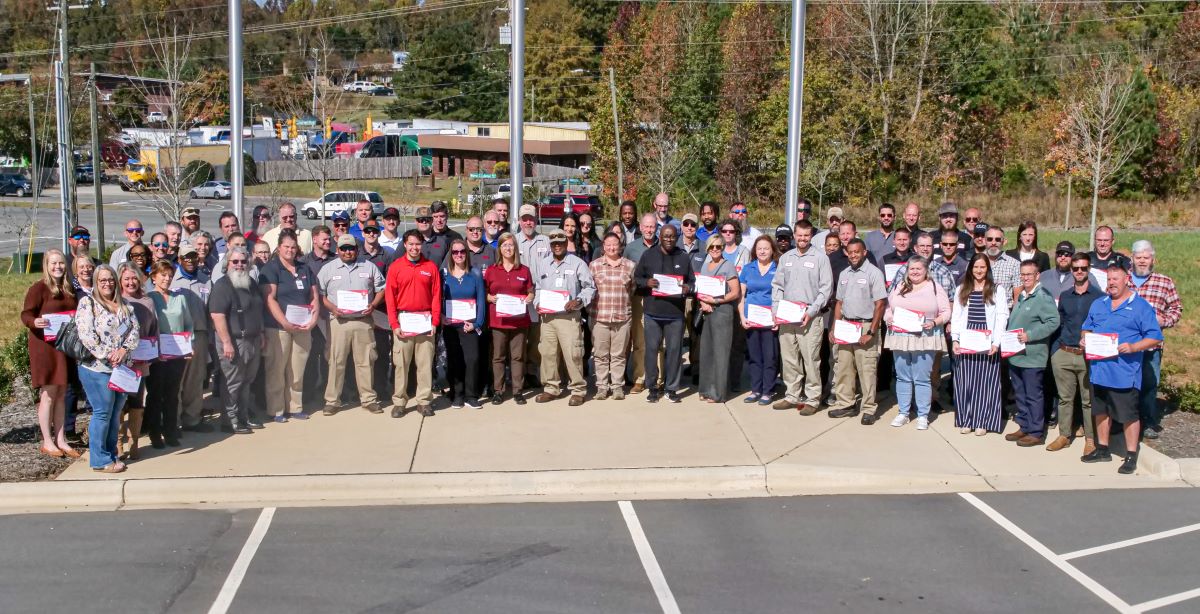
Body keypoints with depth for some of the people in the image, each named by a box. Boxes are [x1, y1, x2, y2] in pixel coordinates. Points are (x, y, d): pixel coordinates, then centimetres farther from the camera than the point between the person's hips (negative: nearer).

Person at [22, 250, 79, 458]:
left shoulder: (69, 289, 12)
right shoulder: (38, 288, -8)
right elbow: (26, 314, -13)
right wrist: (35, 322, -32)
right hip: (44, 346, -6)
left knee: (61, 394, 9)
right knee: (48, 393, -3)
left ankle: (61, 440, 15)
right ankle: (47, 442, 6)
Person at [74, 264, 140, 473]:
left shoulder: (124, 306, 14)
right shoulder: (87, 303, -3)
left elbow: (134, 329, 6)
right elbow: (86, 334, -14)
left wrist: (124, 350, -11)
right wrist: (107, 355, -16)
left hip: (123, 367, 6)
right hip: (97, 368, -6)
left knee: (115, 414, 11)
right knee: (102, 413, -4)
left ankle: (111, 454, 21)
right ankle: (100, 460, 3)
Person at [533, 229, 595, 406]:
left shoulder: (577, 263, 0)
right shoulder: (542, 265, 14)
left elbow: (590, 287, 1)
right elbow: (537, 288, 22)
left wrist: (578, 301, -13)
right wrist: (538, 303, 4)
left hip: (569, 316, -4)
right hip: (547, 316, 4)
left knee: (572, 354, -8)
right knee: (547, 353, 7)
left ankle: (578, 390, 1)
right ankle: (551, 388, 19)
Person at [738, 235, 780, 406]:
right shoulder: (747, 269, 10)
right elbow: (741, 295, 10)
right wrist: (742, 317, -1)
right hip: (751, 320, 3)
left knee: (770, 356, -1)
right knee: (754, 356, 8)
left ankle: (768, 391, 6)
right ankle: (755, 390, 16)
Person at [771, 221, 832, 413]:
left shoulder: (820, 257, 0)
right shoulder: (785, 258, 14)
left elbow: (826, 288, -4)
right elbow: (777, 285, 16)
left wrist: (811, 311, -12)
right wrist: (776, 309, 3)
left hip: (809, 317, -4)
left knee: (810, 359, -5)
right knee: (788, 358, 8)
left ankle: (812, 399, 1)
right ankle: (792, 395, 18)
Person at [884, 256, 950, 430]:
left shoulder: (934, 288, 3)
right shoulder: (898, 287, 14)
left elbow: (946, 312, 1)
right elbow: (888, 308, 15)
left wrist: (934, 322, -16)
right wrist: (888, 318, -5)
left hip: (924, 339, -3)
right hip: (900, 338, 4)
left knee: (921, 379, -2)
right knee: (902, 377, 8)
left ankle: (923, 416, 6)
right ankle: (903, 413, 17)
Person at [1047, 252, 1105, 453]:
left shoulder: (1099, 296, 0)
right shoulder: (1064, 296, 12)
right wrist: (1054, 351, 10)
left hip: (1088, 355, -4)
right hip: (1063, 354, 4)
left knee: (1089, 400, 2)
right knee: (1065, 398, 9)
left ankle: (1090, 439, 10)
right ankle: (1064, 435, 18)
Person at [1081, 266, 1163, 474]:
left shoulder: (1141, 307, -4)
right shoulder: (1098, 305, 14)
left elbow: (1154, 337, -7)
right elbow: (1088, 328, 24)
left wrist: (1133, 347, -22)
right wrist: (1084, 339, 2)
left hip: (1125, 372, -6)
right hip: (1099, 369, 6)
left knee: (1129, 414, -2)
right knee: (1101, 410, 16)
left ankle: (1131, 456, 8)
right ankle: (1102, 449, 28)